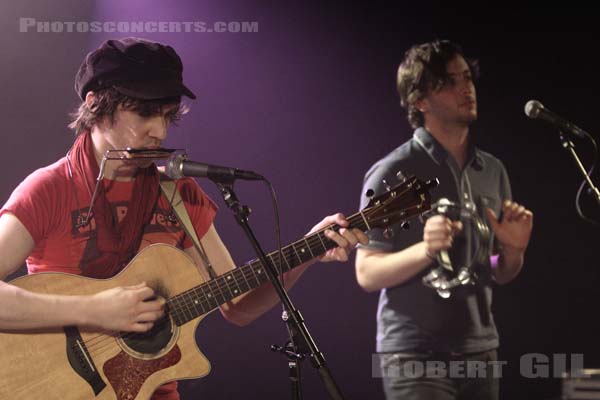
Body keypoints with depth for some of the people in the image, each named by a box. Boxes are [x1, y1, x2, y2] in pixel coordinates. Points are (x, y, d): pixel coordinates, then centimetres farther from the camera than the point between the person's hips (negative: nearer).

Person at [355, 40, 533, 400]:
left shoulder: (493, 171, 8)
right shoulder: (393, 173, -9)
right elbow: (367, 274, -11)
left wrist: (513, 251, -6)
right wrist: (425, 250, -26)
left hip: (481, 353, 6)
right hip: (415, 357, -6)